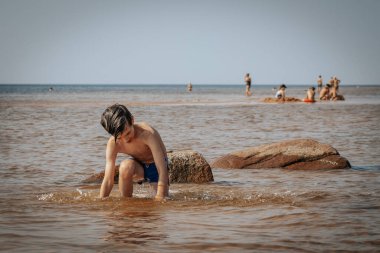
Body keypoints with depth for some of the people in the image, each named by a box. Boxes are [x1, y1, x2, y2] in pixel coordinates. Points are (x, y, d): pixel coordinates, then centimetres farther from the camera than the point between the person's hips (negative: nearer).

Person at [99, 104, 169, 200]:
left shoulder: (148, 134, -36)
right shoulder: (113, 143, -26)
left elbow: (163, 171, -38)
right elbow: (108, 181, -25)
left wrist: (159, 199, -43)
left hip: (155, 166, -1)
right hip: (138, 167, 1)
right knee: (126, 167, -33)